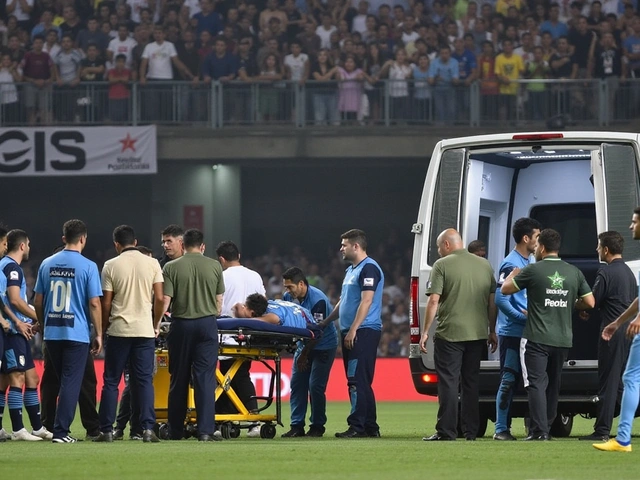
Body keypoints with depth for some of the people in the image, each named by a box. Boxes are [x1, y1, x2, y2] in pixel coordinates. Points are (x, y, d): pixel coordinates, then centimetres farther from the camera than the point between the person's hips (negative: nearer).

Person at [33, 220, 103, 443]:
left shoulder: (47, 264, 6)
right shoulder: (88, 267, -8)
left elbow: (38, 302, 10)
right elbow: (94, 303, -9)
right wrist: (99, 334, -2)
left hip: (52, 332, 5)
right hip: (77, 333, -5)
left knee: (63, 381, 16)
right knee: (71, 382, -1)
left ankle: (61, 427, 18)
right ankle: (61, 431, -6)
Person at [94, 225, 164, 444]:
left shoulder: (111, 266, -2)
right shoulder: (152, 264, 1)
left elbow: (106, 303, -1)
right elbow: (159, 298, 0)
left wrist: (104, 327, 11)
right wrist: (155, 324, 13)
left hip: (119, 330, -1)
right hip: (145, 331, 1)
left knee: (111, 382, 5)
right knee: (145, 381, 3)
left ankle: (106, 430, 4)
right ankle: (148, 428, -7)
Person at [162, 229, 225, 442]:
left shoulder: (171, 268, -3)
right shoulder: (214, 267, 2)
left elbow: (164, 301, -7)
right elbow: (219, 301, 8)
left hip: (181, 324, 0)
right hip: (207, 324, 0)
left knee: (178, 379, 8)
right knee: (205, 379, 0)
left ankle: (176, 430, 14)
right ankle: (205, 430, -7)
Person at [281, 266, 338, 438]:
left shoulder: (318, 300, -22)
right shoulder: (289, 297, -1)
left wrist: (304, 355, -17)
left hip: (323, 346, -7)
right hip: (304, 345, 7)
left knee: (315, 386, -11)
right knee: (297, 383, -1)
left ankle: (317, 426, 0)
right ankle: (297, 426, 2)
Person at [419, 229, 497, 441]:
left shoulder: (442, 265, -6)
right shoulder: (484, 265, 10)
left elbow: (434, 300, -11)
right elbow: (492, 301, 12)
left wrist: (425, 332, -6)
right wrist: (492, 331, 19)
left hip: (450, 334, -5)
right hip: (478, 333, 5)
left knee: (448, 382, -2)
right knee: (471, 382, 13)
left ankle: (446, 431, -6)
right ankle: (471, 431, 13)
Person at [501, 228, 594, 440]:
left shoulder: (533, 270, -9)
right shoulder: (573, 272, 4)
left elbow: (505, 289, 1)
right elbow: (590, 302, 6)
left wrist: (514, 273, 20)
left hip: (537, 339, -5)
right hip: (563, 339, 5)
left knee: (536, 383, -5)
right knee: (553, 384, 16)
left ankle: (539, 430, -14)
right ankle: (547, 427, 21)